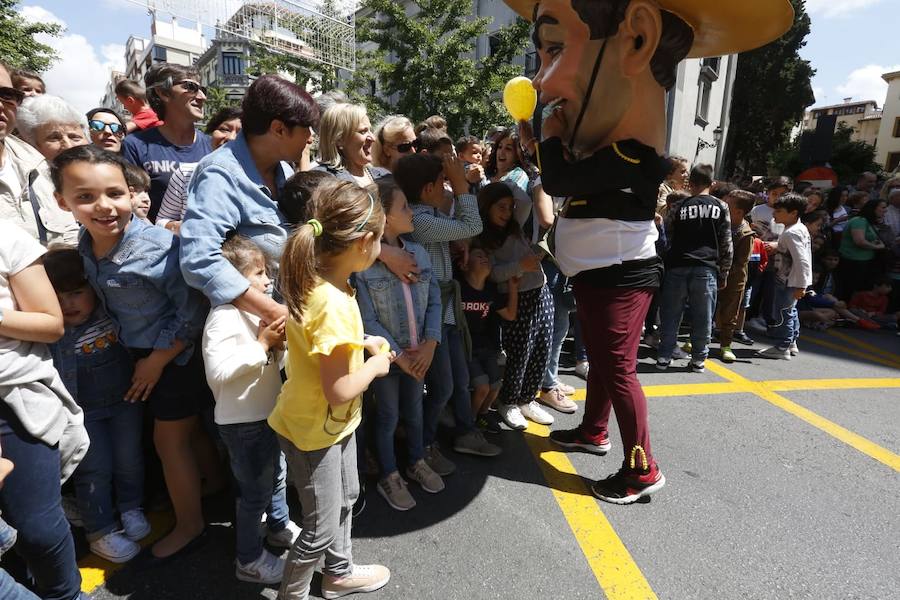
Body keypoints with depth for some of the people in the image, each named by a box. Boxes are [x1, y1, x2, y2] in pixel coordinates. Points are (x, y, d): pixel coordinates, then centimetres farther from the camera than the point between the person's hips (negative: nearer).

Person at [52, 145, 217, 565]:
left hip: (177, 356, -6)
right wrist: (144, 358, 0)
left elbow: (192, 313, -23)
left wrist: (156, 361, -15)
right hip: (145, 354, 7)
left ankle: (188, 527, 31)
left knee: (169, 440, 9)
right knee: (187, 430, 22)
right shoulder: (85, 247, -6)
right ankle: (219, 485, 47)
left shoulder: (160, 247, -28)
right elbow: (105, 303, 9)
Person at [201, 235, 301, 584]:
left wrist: (278, 341, -6)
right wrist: (263, 344, -27)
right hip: (242, 421, -9)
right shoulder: (224, 317, -22)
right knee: (255, 491, 6)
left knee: (277, 474, 25)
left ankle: (279, 526, 48)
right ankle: (249, 560, 26)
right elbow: (218, 371, -31)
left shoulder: (255, 311, 6)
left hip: (267, 412, 9)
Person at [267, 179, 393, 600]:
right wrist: (375, 365, -14)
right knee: (322, 527, 11)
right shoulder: (332, 304, -34)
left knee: (345, 499, 28)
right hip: (314, 430, -9)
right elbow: (339, 392, -30)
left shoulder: (317, 281, -5)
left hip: (336, 422, 9)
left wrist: (362, 342, 2)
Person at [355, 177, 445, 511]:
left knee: (414, 410, 22)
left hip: (419, 353, 5)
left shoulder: (419, 253, -3)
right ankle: (389, 477, 34)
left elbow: (434, 301, -1)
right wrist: (398, 355, -15)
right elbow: (368, 320, -18)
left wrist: (430, 343, -12)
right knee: (388, 416, 13)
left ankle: (416, 462, 45)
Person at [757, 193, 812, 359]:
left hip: (788, 281, -10)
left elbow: (802, 260, -28)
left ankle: (782, 348, 7)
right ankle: (791, 343, 33)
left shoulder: (791, 233, -23)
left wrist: (800, 286, -27)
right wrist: (777, 246, 12)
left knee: (782, 313, -1)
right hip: (790, 279, 10)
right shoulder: (800, 228, 7)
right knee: (790, 310, 21)